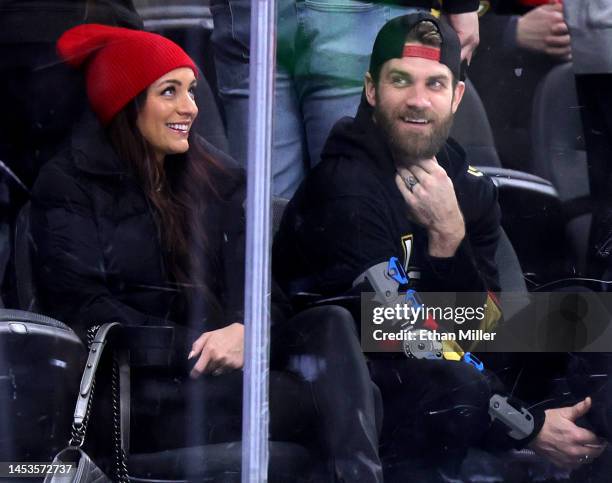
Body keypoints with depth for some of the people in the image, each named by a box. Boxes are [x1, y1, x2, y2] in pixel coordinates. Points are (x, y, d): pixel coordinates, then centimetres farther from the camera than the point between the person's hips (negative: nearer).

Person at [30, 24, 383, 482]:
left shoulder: (216, 177, 16)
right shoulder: (69, 186, 1)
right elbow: (82, 306, -9)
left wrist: (243, 330, -20)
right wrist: (192, 348, -20)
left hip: (221, 364, 5)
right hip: (139, 391, -5)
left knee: (331, 324, -26)